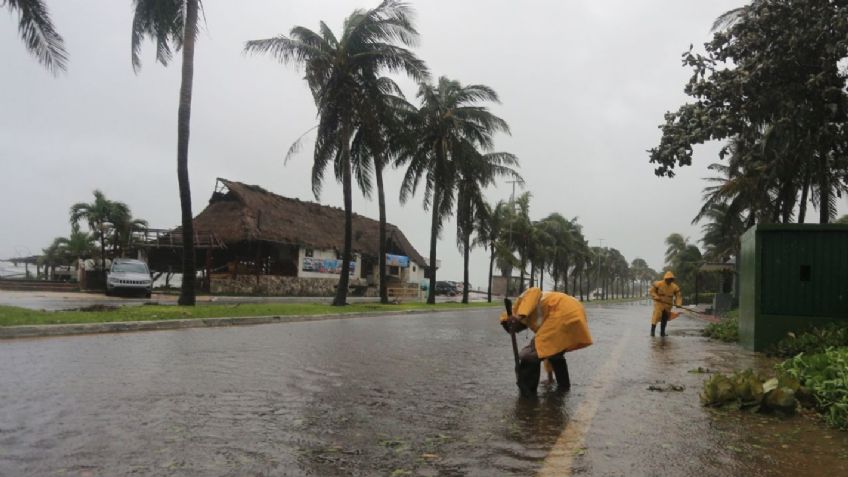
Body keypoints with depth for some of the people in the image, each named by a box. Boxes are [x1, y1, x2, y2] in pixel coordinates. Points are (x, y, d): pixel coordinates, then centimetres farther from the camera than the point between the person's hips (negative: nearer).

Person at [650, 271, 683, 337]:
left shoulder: (674, 287, -1)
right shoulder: (658, 284, -12)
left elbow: (678, 296, 0)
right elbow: (652, 291, -6)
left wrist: (678, 304, -16)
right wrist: (657, 297, -20)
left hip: (668, 305, 4)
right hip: (659, 304, -4)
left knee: (665, 319, 9)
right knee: (656, 317, -11)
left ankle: (662, 332, 18)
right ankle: (652, 331, -4)